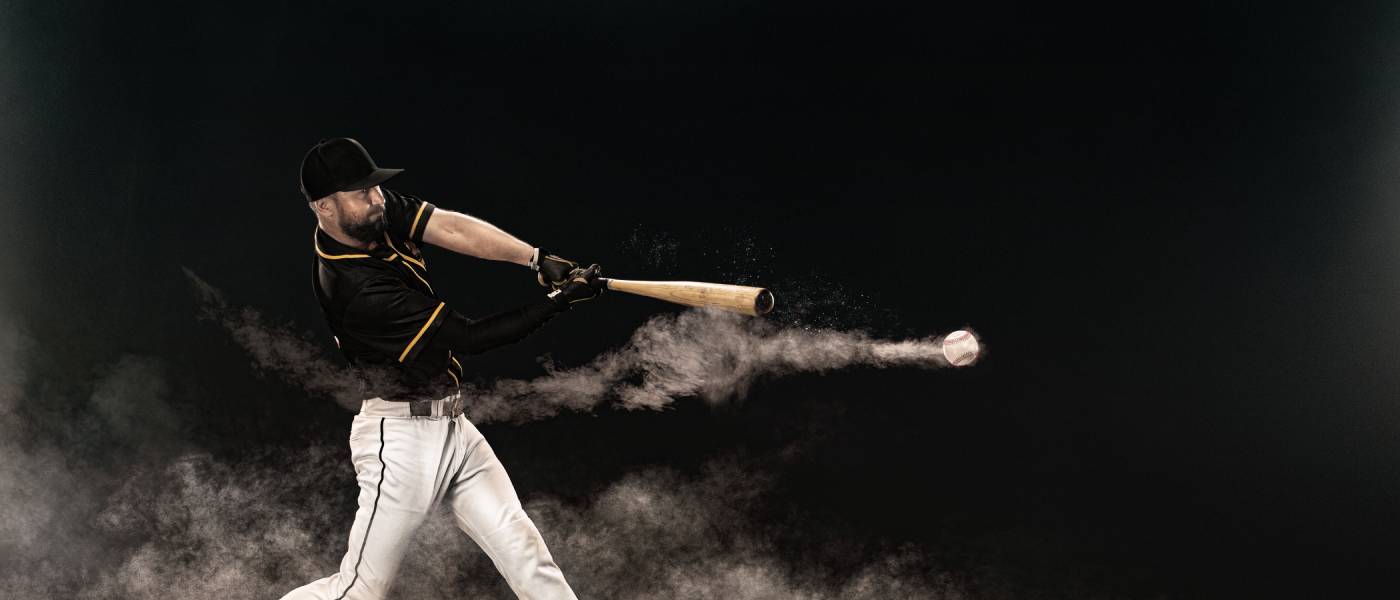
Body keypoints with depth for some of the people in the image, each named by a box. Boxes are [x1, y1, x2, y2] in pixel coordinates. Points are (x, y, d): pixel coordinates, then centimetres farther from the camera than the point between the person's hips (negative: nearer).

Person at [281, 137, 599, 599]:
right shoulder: (352, 288, -24)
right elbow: (469, 337, -23)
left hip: (452, 426, 8)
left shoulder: (380, 212, -1)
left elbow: (451, 228, -13)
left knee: (525, 553, 6)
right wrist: (560, 301, -22)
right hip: (402, 439, -8)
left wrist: (538, 259, -27)